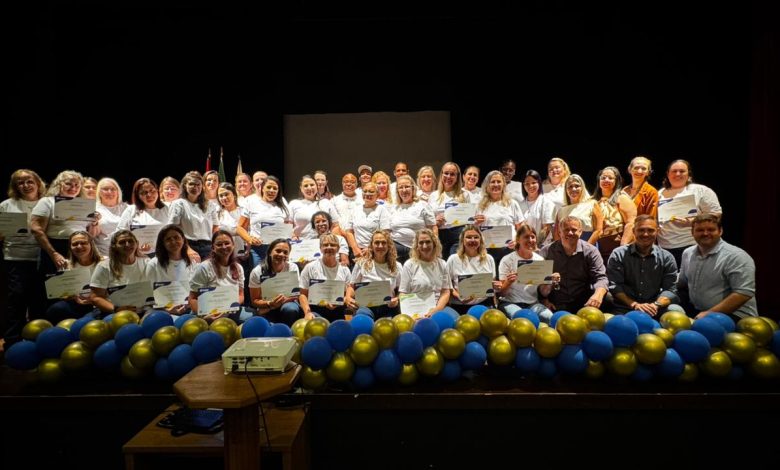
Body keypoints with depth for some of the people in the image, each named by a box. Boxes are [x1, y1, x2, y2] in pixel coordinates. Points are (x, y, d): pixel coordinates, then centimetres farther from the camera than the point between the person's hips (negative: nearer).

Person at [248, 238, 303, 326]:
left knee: (291, 309, -33)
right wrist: (270, 304, -26)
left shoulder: (293, 268, -11)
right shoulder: (257, 272, -12)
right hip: (267, 310, -1)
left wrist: (280, 301, -29)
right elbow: (255, 301, -6)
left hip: (287, 304, 1)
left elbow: (295, 295, -10)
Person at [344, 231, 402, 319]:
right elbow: (351, 286, 8)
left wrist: (397, 300, -6)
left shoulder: (396, 266, 9)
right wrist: (348, 298, -12)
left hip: (388, 309, 2)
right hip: (366, 308, -1)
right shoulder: (361, 264, 3)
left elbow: (400, 291, 15)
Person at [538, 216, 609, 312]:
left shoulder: (590, 251, 4)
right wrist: (544, 299, -15)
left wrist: (598, 295, -26)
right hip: (554, 305, -1)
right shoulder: (546, 252, 3)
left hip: (583, 304, 2)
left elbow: (600, 277, -4)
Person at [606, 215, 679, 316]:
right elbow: (614, 286, -4)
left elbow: (670, 289, 3)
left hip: (654, 311, 3)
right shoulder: (618, 255, 1)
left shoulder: (667, 258, 8)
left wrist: (656, 305, -16)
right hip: (624, 310, -3)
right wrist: (634, 304, -16)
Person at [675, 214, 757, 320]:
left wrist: (710, 313, -20)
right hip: (696, 312, 7)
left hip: (732, 315, -7)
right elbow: (682, 285, 19)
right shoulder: (687, 253, 9)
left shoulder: (736, 256, -13)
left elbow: (744, 293, -19)